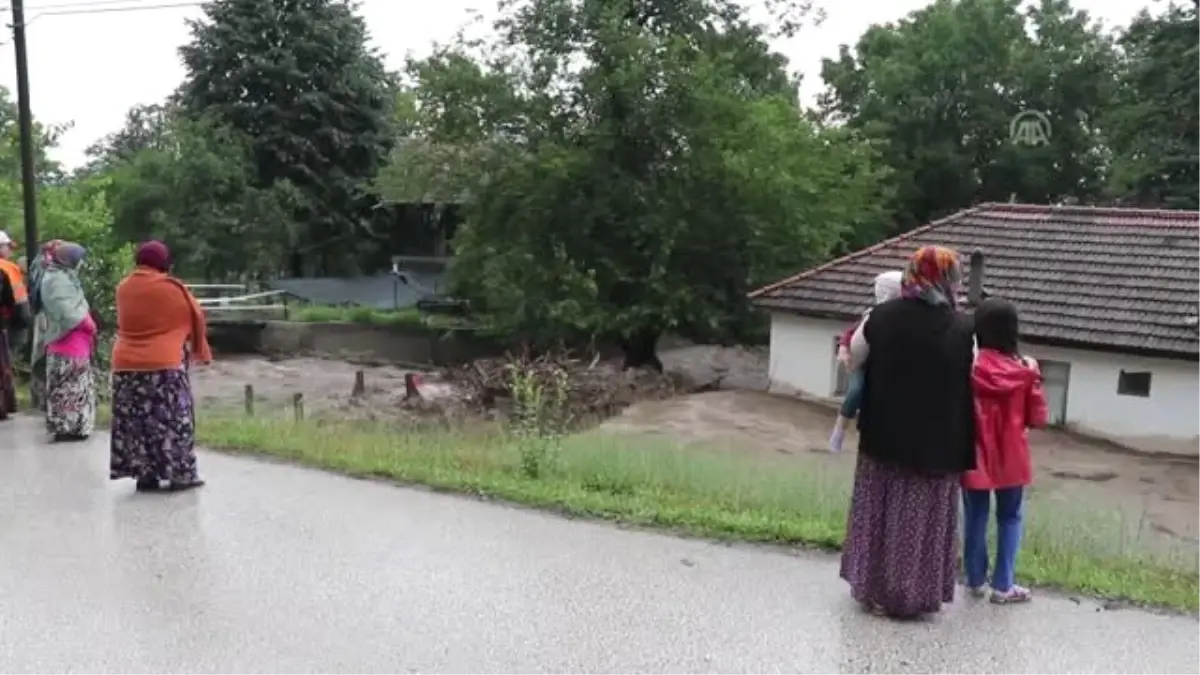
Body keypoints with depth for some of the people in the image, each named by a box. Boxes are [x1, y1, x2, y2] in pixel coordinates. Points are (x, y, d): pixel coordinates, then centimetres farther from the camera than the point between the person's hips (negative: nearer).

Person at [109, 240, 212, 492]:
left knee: (135, 421, 8)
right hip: (164, 364, -5)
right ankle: (180, 474, 3)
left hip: (125, 364, 5)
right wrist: (200, 351, 17)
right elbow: (195, 319, 4)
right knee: (171, 420, 1)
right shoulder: (171, 288, -6)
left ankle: (145, 474, 11)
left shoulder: (123, 288, 7)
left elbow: (123, 323, 16)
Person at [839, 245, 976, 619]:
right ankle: (912, 595, 16)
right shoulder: (963, 330, -11)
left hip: (884, 435, 2)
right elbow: (973, 387, -5)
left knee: (879, 511, 14)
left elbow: (853, 361, 7)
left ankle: (873, 588, 21)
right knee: (923, 518, 9)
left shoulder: (880, 316, -6)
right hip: (937, 444, -2)